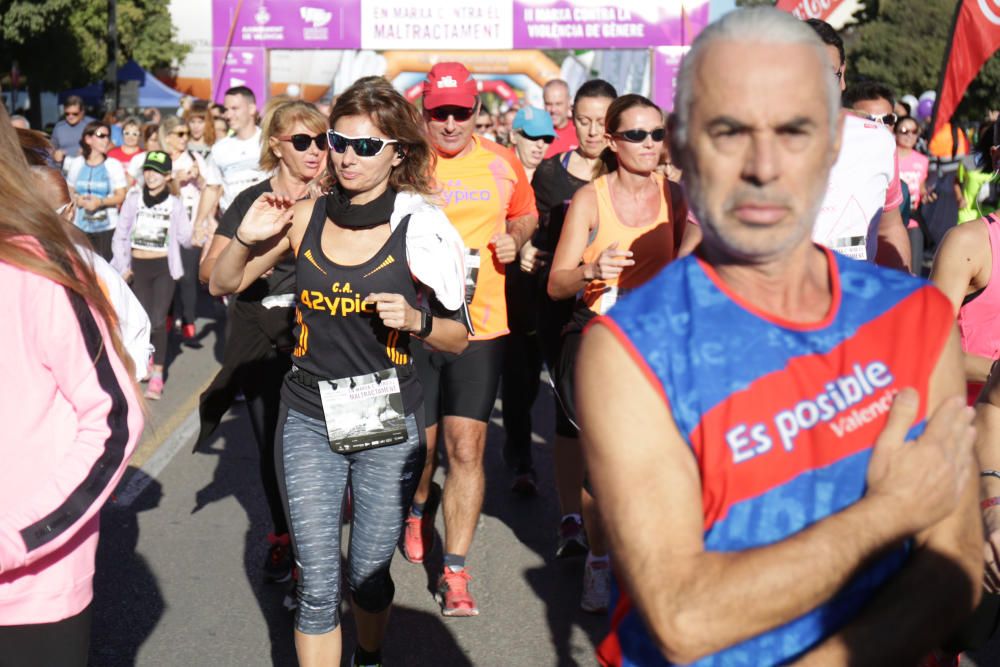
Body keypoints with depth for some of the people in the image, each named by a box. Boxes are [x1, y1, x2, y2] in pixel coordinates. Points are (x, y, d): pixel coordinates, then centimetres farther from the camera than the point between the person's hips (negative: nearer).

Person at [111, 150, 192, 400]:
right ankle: (146, 358, 31)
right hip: (138, 265, 2)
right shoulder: (133, 199, 1)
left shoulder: (174, 203, -1)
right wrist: (123, 266, -2)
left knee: (158, 320, -8)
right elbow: (121, 235, 5)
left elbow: (186, 239, -4)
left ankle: (157, 375, -3)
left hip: (164, 266, -2)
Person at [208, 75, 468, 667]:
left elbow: (458, 337, -1)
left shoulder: (416, 229, -7)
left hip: (388, 423, -1)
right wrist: (249, 237, -10)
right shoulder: (304, 218, -2)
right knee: (318, 586, -1)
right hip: (310, 420, 1)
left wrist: (415, 320, -21)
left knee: (369, 574, 13)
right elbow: (223, 285, 8)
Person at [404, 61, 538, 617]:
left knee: (467, 448, -3)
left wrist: (514, 239, -1)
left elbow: (527, 215, 20)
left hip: (480, 325, 0)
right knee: (419, 443, 11)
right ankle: (420, 510, 46)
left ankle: (456, 571, 6)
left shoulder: (503, 163, 4)